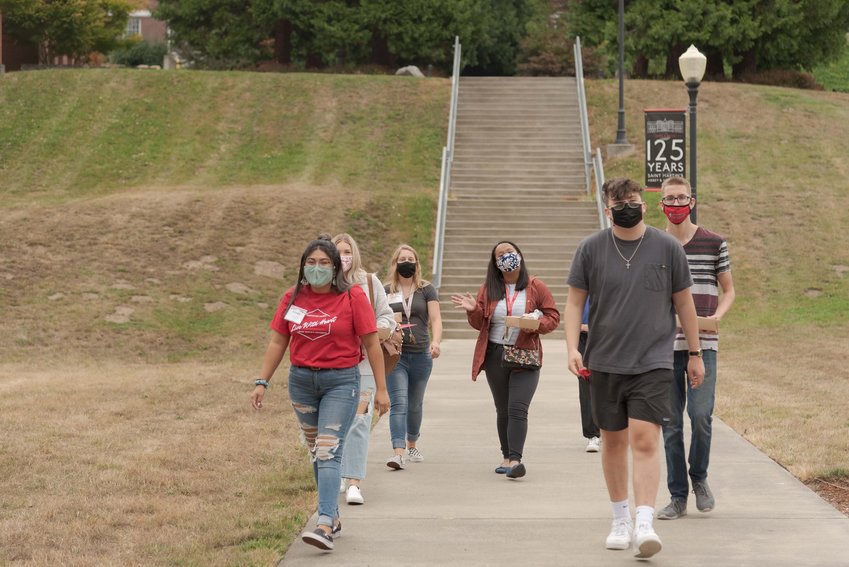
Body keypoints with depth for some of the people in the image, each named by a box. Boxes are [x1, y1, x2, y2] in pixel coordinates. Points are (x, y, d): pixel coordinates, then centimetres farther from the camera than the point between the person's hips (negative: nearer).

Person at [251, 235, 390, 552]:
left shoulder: (352, 298, -7)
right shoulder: (293, 298, 4)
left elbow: (371, 343, -5)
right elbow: (277, 342, 8)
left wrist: (381, 389, -6)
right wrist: (262, 382, 4)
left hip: (341, 381, -4)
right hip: (301, 381, 5)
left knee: (328, 451, -14)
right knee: (316, 452, 12)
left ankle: (325, 526, -21)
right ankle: (333, 515, 24)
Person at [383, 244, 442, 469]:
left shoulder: (426, 290, 5)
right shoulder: (386, 291, 6)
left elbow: (435, 320, -2)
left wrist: (436, 341, -20)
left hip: (421, 355, 1)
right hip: (395, 355, -1)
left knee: (415, 404, 15)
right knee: (399, 402, -14)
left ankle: (411, 446, 33)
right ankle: (399, 452, -23)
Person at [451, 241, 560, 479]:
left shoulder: (536, 287, 1)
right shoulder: (488, 289, 8)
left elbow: (553, 317, 1)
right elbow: (479, 324, 10)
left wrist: (537, 323, -19)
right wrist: (473, 310, -12)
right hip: (495, 356, 3)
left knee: (517, 409, -15)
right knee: (503, 410, 11)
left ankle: (515, 459, -21)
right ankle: (507, 457, 20)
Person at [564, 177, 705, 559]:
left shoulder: (668, 248, 2)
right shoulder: (590, 249, 2)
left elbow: (684, 302, 10)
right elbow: (574, 302, 6)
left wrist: (695, 354, 12)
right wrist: (573, 348, -7)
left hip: (653, 362, -2)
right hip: (605, 363, 2)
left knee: (644, 440, -14)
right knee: (613, 440, 10)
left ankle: (645, 525, -17)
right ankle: (620, 520, 25)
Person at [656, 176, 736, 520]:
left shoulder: (714, 243, 4)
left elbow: (728, 290, 12)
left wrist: (718, 315, -8)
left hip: (703, 343, -2)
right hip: (664, 346, 2)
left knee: (700, 414, -14)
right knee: (670, 424, 3)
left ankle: (699, 478, 12)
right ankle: (678, 497, 11)